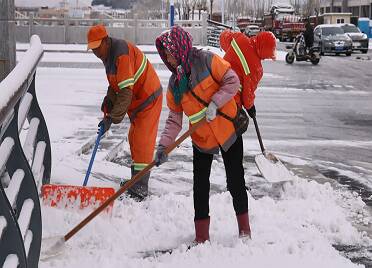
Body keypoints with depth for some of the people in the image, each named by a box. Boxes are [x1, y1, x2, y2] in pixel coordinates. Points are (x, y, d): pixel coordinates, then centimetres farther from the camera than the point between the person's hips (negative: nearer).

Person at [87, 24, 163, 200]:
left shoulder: (121, 53, -28)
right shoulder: (108, 54, 6)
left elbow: (126, 91, -32)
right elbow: (115, 85, 16)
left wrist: (112, 118, -31)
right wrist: (107, 105, 1)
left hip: (149, 98, -10)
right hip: (137, 100, 10)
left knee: (141, 142, -10)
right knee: (134, 139, 17)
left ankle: (139, 190, -8)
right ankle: (136, 180, 30)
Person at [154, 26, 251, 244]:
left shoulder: (206, 60, -12)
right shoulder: (175, 82, 3)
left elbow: (232, 81, -14)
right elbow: (175, 118, 1)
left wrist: (215, 104, -23)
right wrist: (164, 145, -10)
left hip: (228, 130, -5)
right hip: (201, 139, 5)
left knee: (235, 181, 4)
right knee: (200, 185, 5)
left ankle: (244, 228, 23)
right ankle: (202, 236, 16)